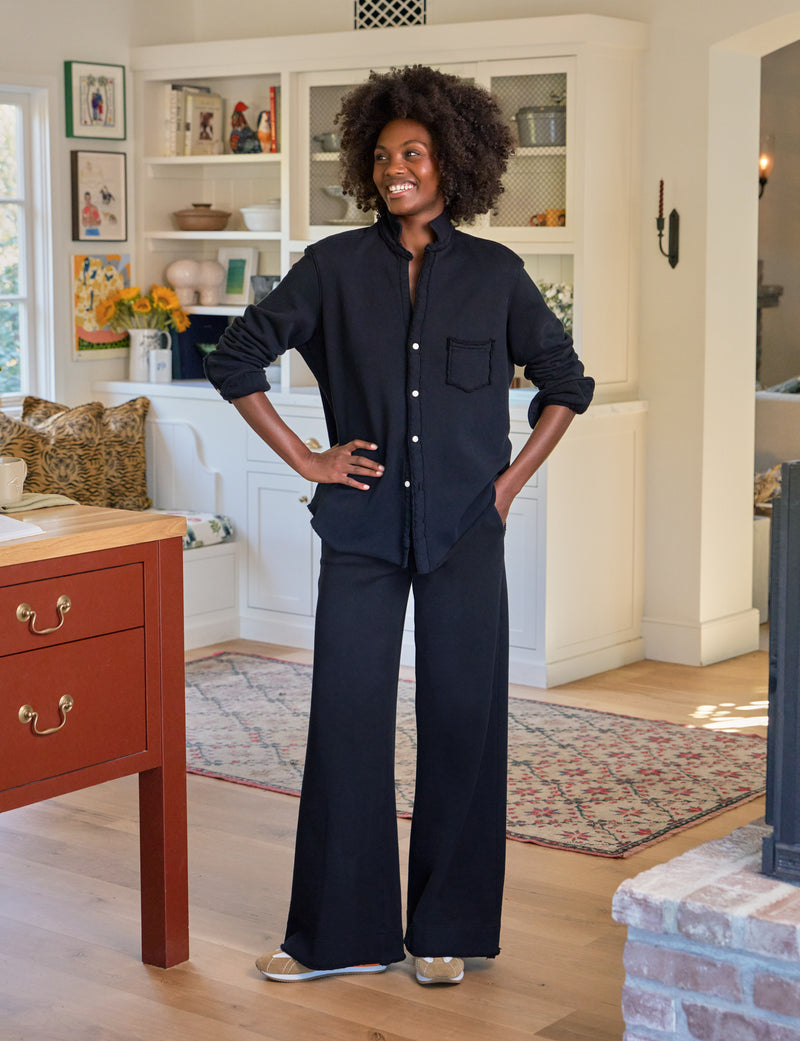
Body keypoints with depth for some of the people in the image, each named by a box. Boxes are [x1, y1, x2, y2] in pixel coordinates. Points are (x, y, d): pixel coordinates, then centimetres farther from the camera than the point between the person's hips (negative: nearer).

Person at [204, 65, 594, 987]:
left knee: (462, 718, 4)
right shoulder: (335, 267, 1)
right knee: (346, 716, 1)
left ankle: (447, 929, 18)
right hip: (362, 528, 0)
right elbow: (234, 361, 5)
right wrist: (303, 459, 0)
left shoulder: (495, 275, 3)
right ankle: (339, 930, 14)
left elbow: (565, 382, 14)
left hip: (464, 531, 0)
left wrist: (514, 477, 4)